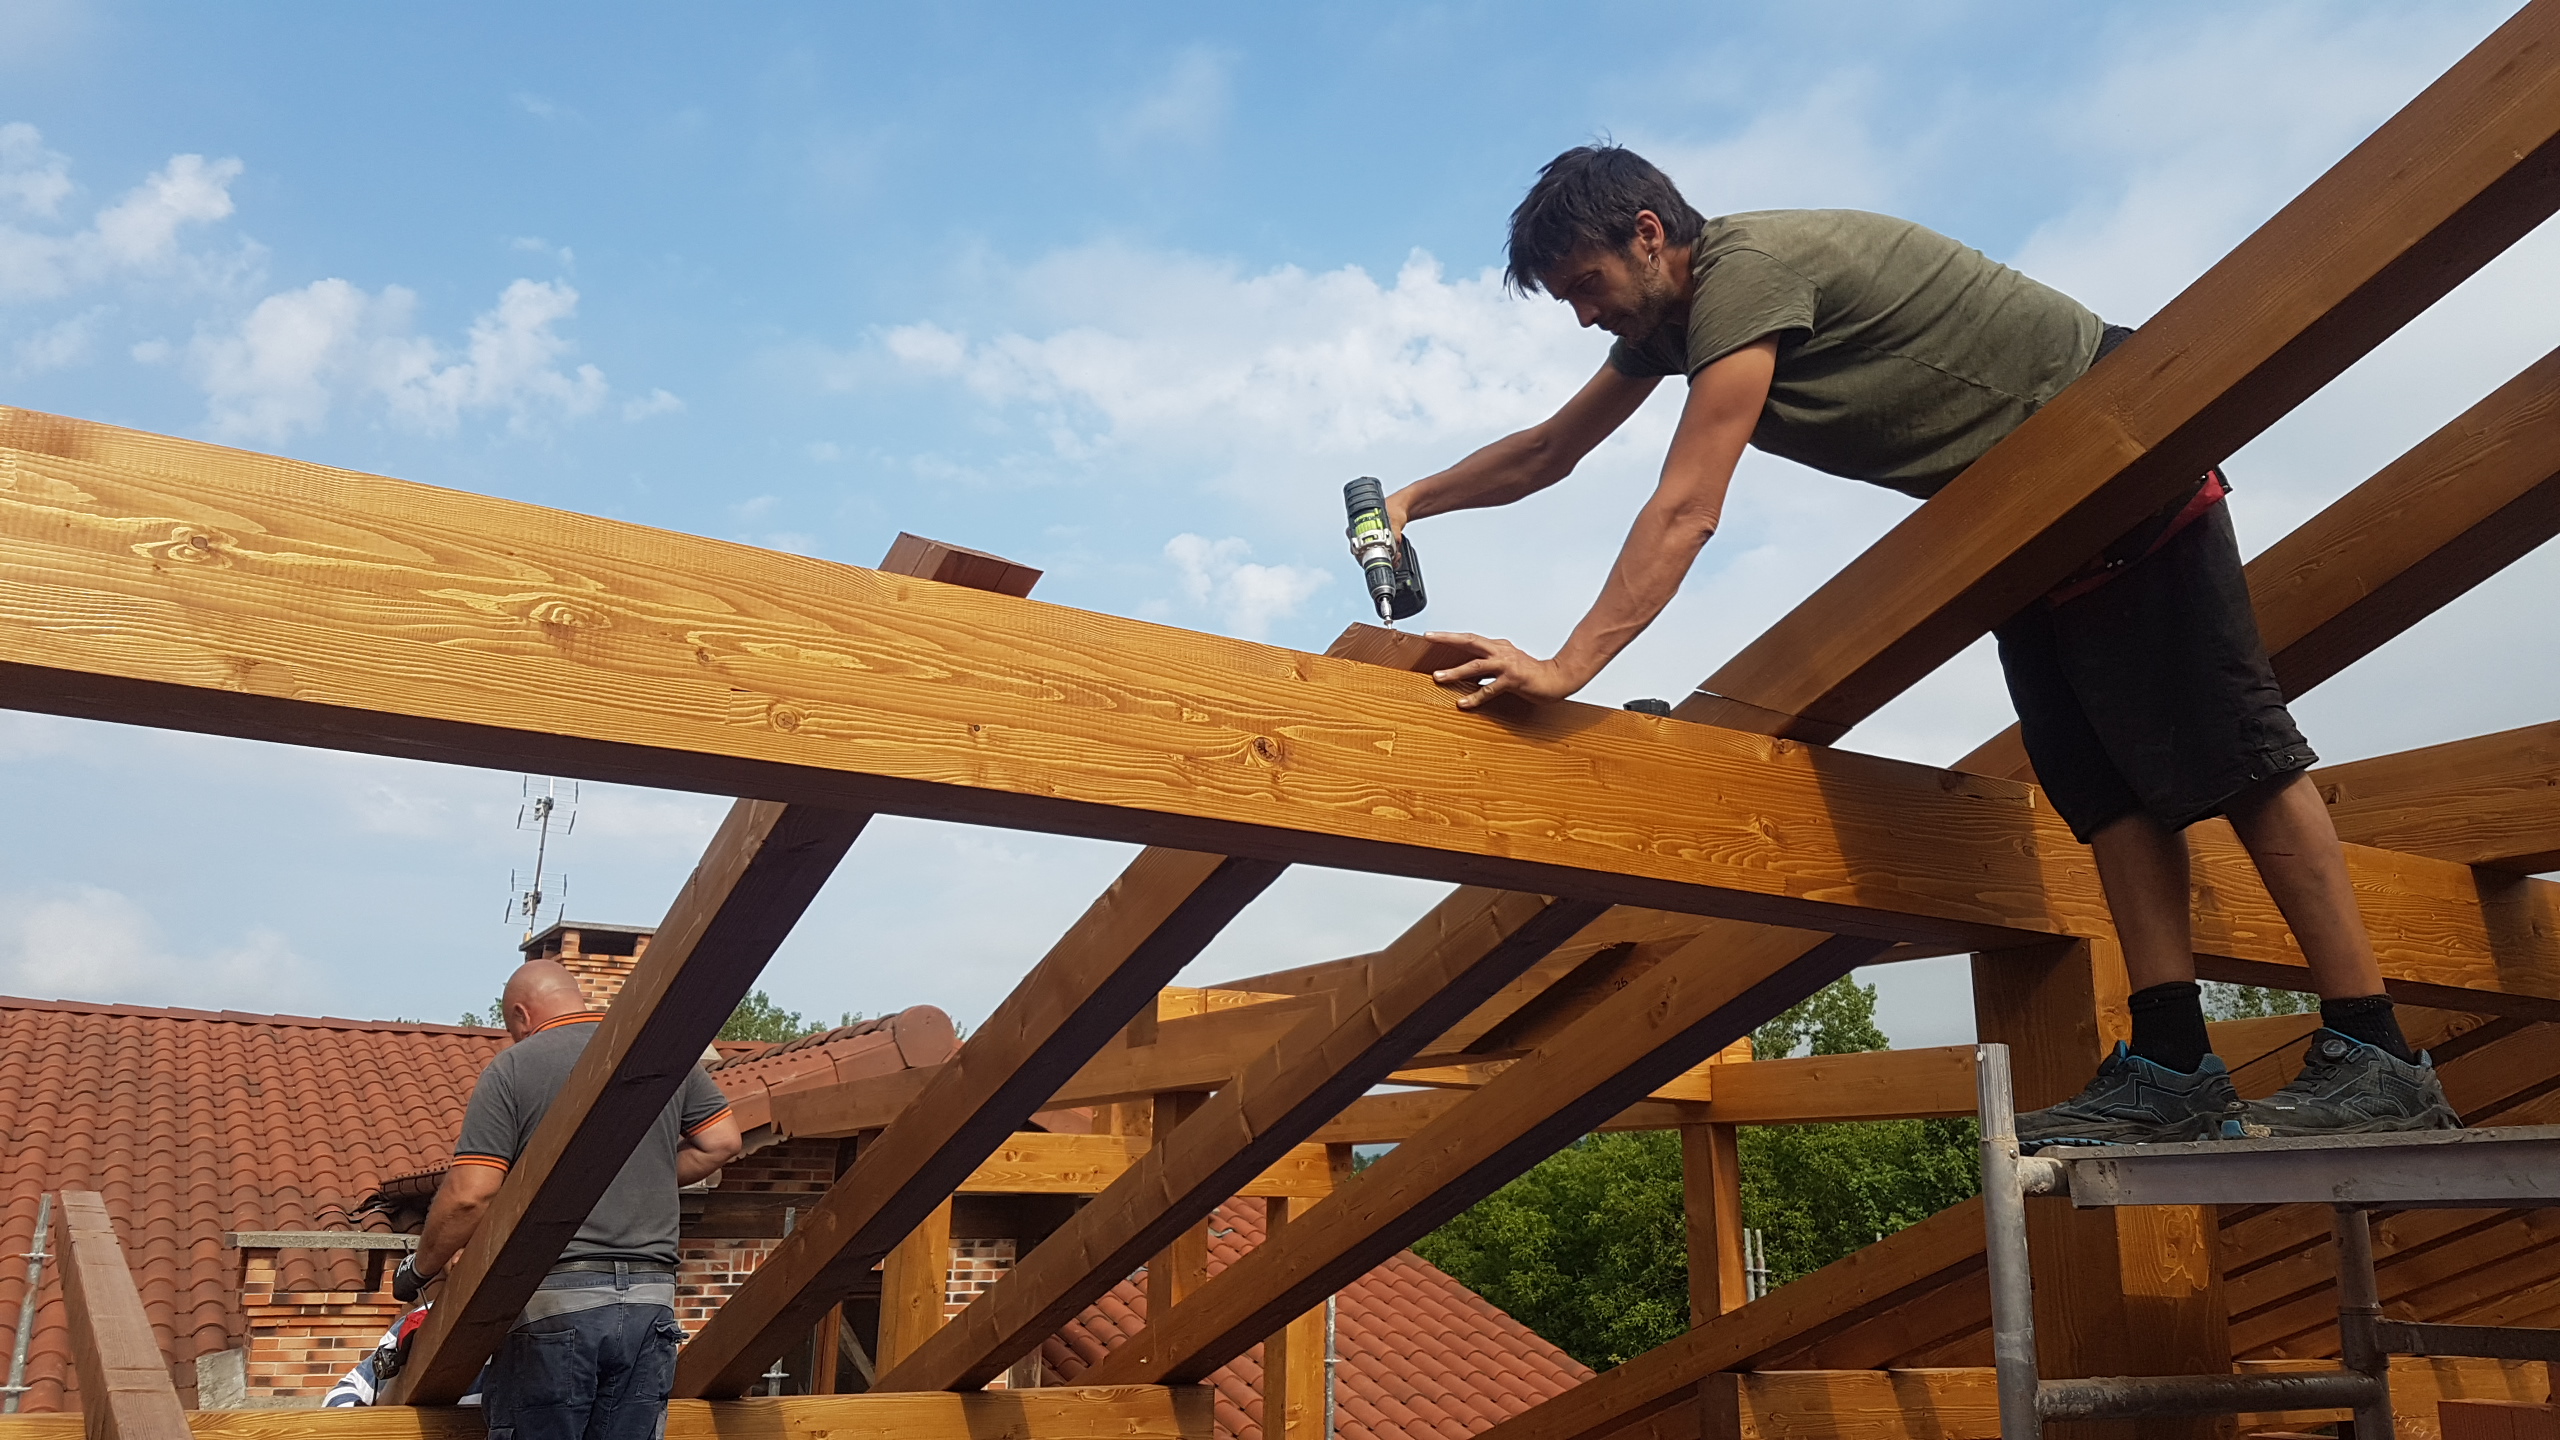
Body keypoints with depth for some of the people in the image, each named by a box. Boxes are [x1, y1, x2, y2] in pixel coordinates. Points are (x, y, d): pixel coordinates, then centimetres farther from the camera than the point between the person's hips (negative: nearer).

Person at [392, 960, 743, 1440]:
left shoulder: (511, 1067, -2)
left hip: (553, 1297, -4)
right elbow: (722, 1141, 12)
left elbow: (469, 1195, -8)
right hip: (651, 1299, 4)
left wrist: (418, 1270, 7)